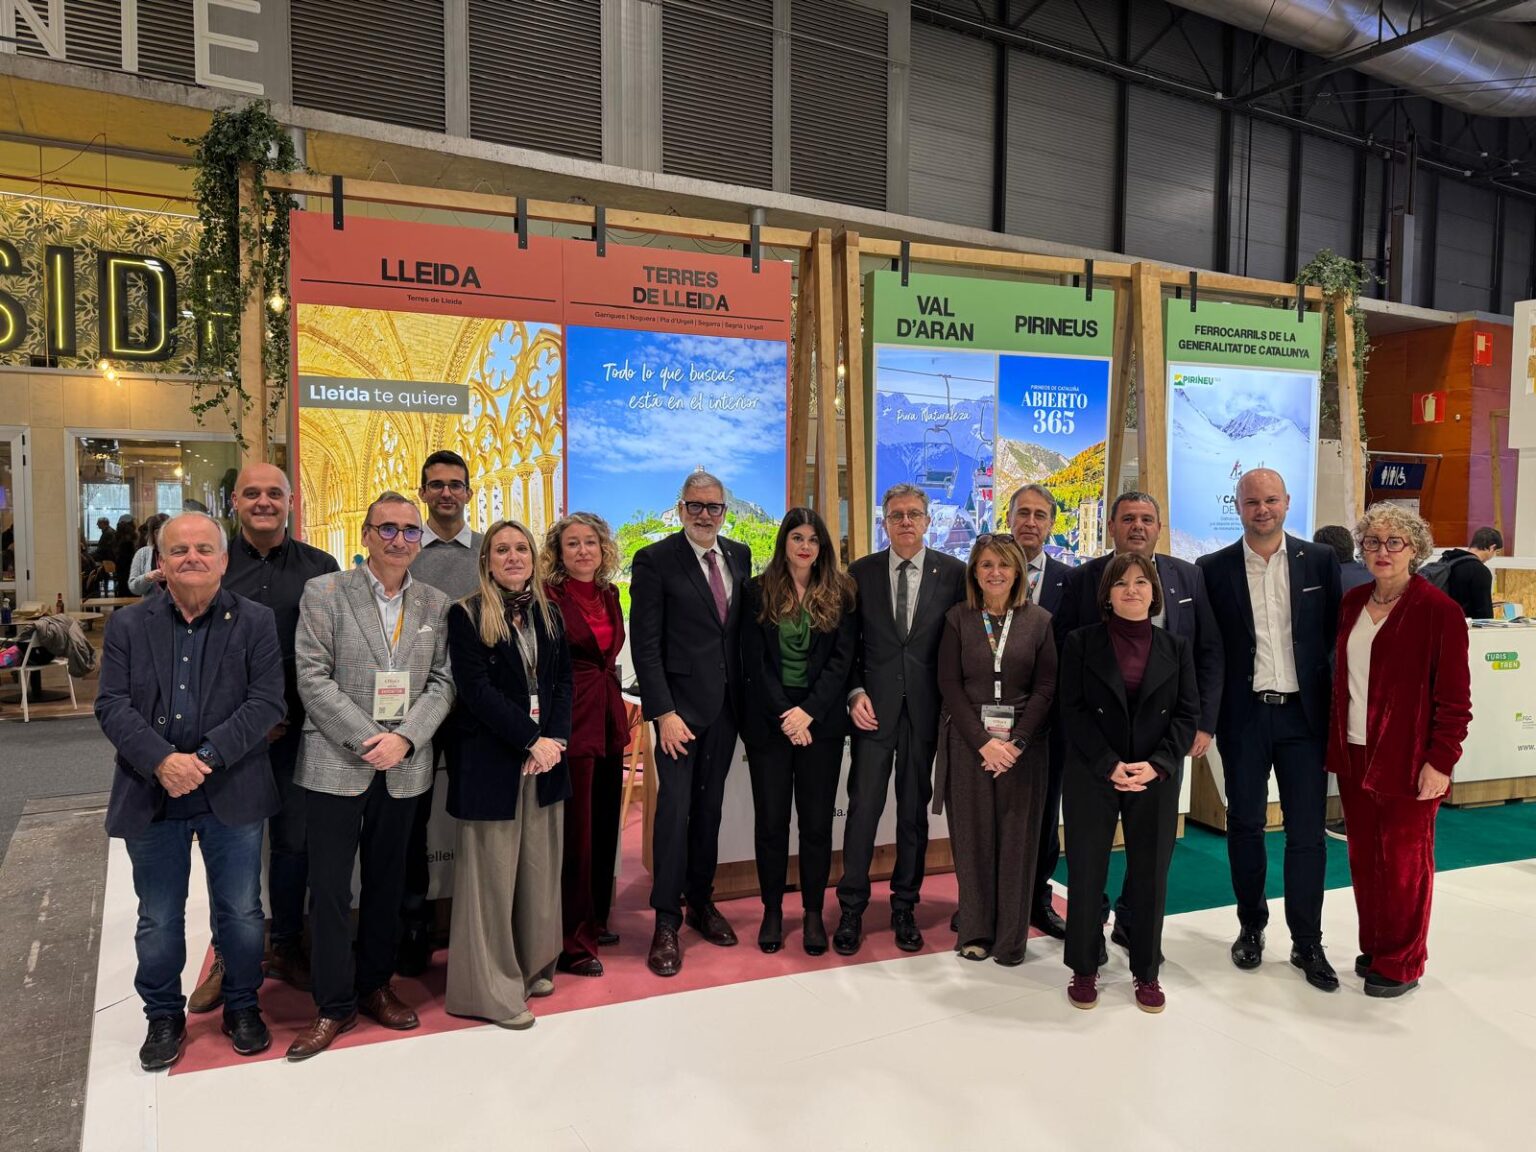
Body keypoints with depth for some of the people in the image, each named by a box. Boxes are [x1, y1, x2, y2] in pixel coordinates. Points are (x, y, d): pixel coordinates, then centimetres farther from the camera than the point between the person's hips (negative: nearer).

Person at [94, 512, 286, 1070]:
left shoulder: (256, 622, -2)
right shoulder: (127, 625, 3)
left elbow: (266, 702, -10)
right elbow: (112, 704, -4)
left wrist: (207, 758, -19)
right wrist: (161, 761, -19)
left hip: (231, 795, -1)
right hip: (152, 797, 2)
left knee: (241, 913, 10)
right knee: (158, 920, 14)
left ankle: (242, 1006, 32)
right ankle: (163, 1017, 34)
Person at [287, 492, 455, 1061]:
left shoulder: (435, 604, 6)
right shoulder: (324, 593, -3)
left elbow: (442, 682, 3)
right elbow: (314, 678, -9)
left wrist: (404, 739, -12)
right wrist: (368, 741, -15)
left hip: (403, 767, 3)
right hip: (336, 764, -3)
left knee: (387, 884, 14)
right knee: (329, 887, 2)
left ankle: (375, 986, 30)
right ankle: (335, 1005, 16)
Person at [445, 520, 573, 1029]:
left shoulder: (549, 615, 12)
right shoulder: (467, 616, -4)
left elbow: (563, 683, 8)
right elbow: (476, 689, -12)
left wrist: (555, 740, -8)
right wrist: (530, 740, -16)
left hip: (546, 759, 5)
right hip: (491, 762, -5)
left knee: (539, 869, 11)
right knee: (491, 873, 1)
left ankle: (532, 966, 26)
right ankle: (491, 987, 13)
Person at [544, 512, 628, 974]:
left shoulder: (609, 595, 10)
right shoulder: (548, 598, -10)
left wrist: (619, 717, 14)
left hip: (608, 721, 7)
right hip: (571, 723, -7)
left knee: (604, 825, 14)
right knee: (575, 830, -1)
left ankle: (595, 922, 29)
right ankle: (573, 941, 10)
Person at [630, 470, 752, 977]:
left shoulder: (739, 555, 9)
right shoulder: (655, 560, -7)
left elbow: (742, 627, 13)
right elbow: (645, 645, -11)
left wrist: (745, 697, 6)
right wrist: (663, 712, -16)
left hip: (726, 705, 5)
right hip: (679, 705, -5)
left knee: (710, 807, 13)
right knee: (675, 808, -5)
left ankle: (702, 902, 27)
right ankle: (667, 922, 5)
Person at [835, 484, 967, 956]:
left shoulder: (953, 573, 2)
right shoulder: (861, 572, 4)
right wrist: (855, 693, -6)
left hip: (926, 708, 0)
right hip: (874, 706, 0)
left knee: (914, 811, 10)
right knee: (863, 808, 1)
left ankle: (904, 907, 23)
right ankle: (852, 909, 14)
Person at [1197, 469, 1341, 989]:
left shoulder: (1320, 561, 2)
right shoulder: (1213, 569, 0)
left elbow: (1336, 635, 3)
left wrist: (1337, 707, -1)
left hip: (1304, 713, 0)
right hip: (1244, 715, 0)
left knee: (1307, 830, 4)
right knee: (1245, 824, 11)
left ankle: (1307, 942, 17)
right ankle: (1251, 925, 27)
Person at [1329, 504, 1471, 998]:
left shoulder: (1439, 610, -10)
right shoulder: (1352, 603, 7)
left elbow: (1454, 696, -11)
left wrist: (1441, 761, -14)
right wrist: (1336, 741, 10)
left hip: (1407, 760, -5)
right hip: (1355, 754, 6)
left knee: (1404, 859, 5)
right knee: (1363, 856, 12)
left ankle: (1401, 964, 20)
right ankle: (1373, 947, 29)